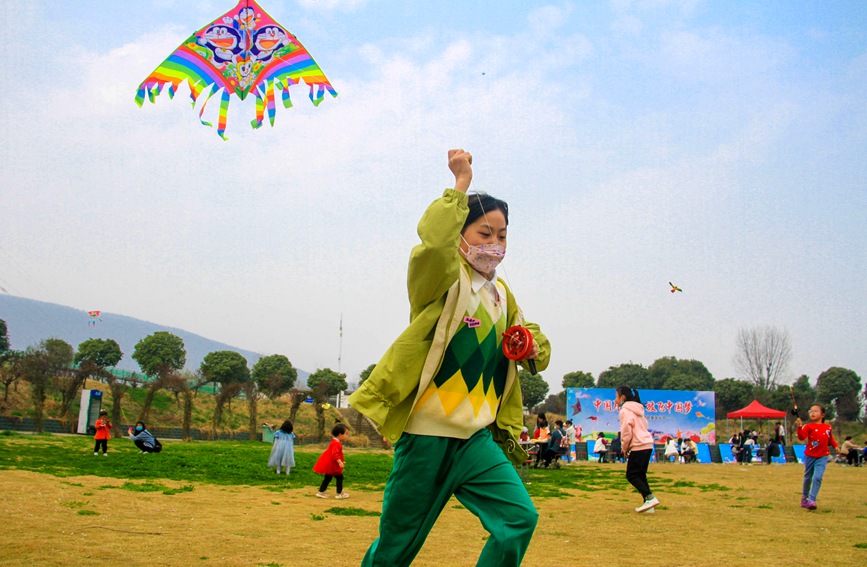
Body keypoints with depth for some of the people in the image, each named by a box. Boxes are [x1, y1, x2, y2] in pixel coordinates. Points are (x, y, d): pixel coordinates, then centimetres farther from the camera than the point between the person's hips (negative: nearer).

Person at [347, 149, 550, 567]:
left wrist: (534, 345, 5)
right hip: (427, 437, -6)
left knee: (519, 518, -12)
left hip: (477, 439, 6)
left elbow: (526, 333, 29)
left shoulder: (501, 295, 13)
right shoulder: (444, 279, -8)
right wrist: (461, 184, -21)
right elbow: (434, 240, -31)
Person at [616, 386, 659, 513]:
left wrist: (625, 448, 0)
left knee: (631, 475, -5)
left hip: (638, 446, -9)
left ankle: (650, 498, -16)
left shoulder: (625, 411, -6)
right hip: (648, 444, 9)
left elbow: (626, 430, -14)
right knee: (641, 475, 11)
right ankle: (648, 503, 4)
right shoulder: (637, 409, 22)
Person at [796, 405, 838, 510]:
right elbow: (802, 437, -24)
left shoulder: (828, 427, 3)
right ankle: (804, 498, 33)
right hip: (810, 456, 0)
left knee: (817, 478, -15)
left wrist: (835, 446, 3)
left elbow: (831, 439, 20)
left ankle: (812, 500, -16)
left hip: (822, 457, 0)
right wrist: (800, 427, -39)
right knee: (807, 478, 13)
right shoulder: (808, 426, -7)